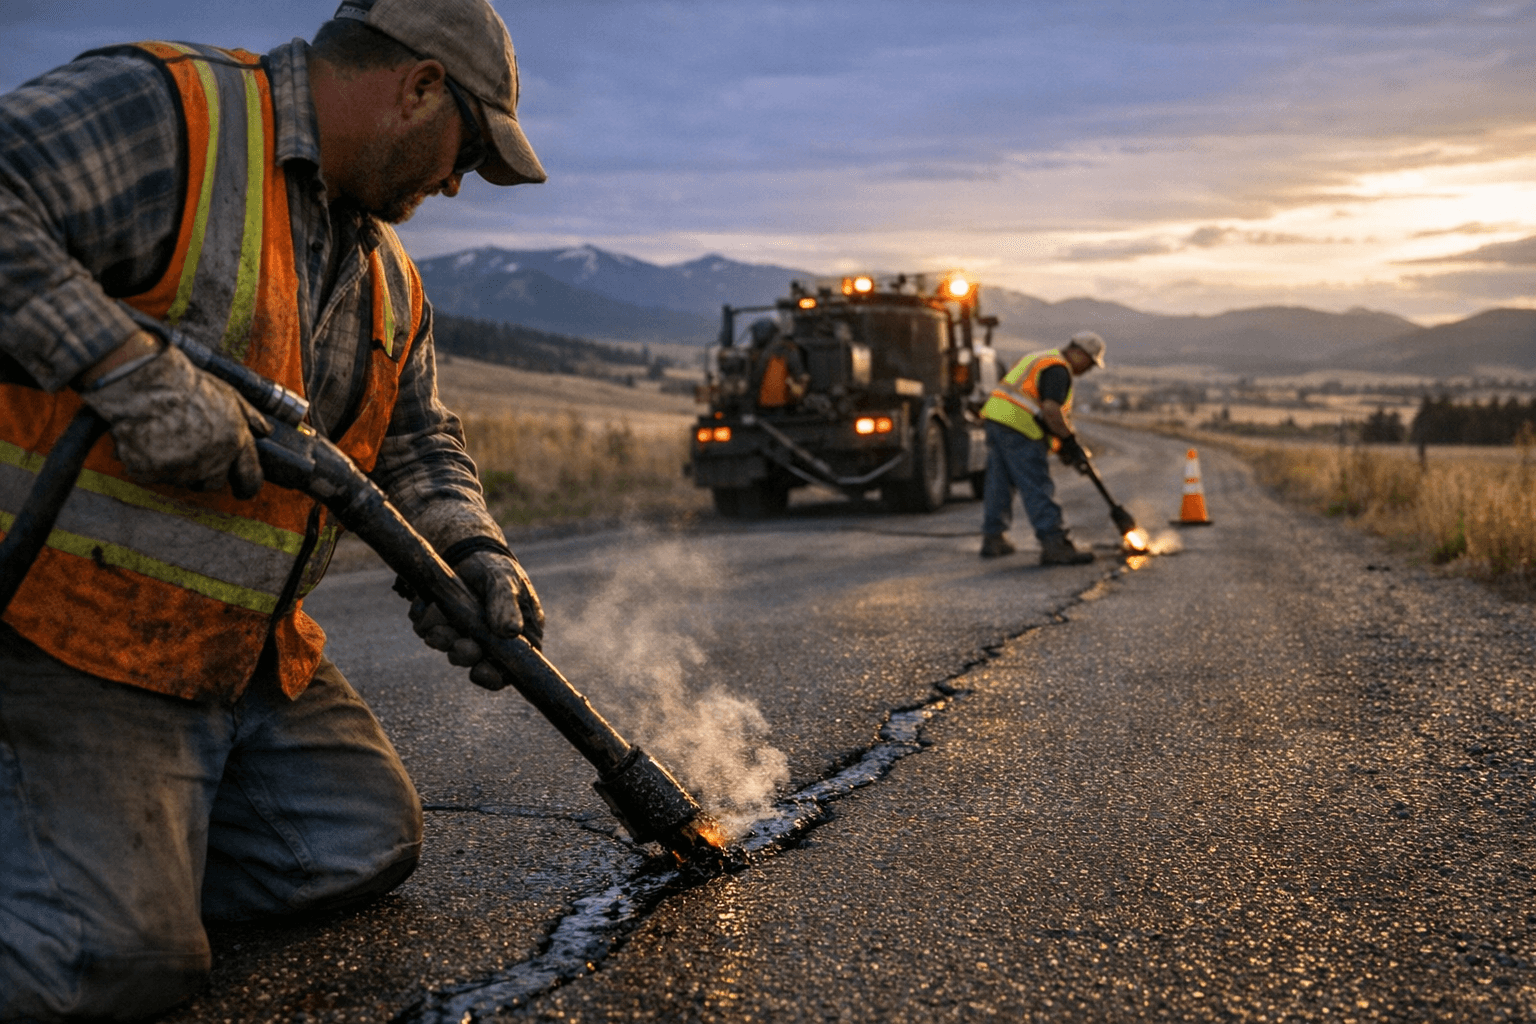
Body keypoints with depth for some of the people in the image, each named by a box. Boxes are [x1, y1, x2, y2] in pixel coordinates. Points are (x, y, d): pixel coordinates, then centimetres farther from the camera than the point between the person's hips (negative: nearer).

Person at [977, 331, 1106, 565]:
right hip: (1019, 427, -10)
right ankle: (1054, 544, -11)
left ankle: (993, 538, 24)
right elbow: (1051, 409, -22)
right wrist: (1070, 441, -15)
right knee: (1038, 488, -10)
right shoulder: (1059, 370, -9)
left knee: (999, 484, 16)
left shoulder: (1039, 358, 24)